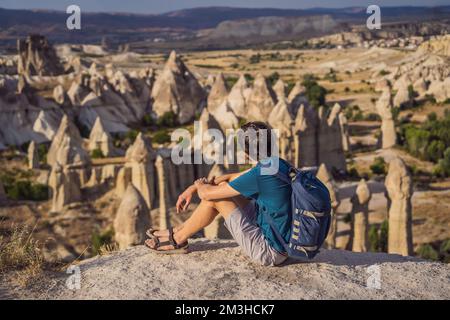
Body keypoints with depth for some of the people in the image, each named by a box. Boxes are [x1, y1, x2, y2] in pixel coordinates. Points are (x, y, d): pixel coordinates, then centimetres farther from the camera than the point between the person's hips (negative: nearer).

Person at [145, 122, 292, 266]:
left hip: (269, 252, -9)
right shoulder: (277, 163, 3)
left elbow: (206, 194, -17)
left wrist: (200, 185, 8)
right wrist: (192, 188, 14)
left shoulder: (260, 174, -26)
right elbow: (231, 177, 14)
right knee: (223, 186, 10)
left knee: (214, 197, -7)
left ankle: (177, 240, 14)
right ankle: (178, 230, 22)